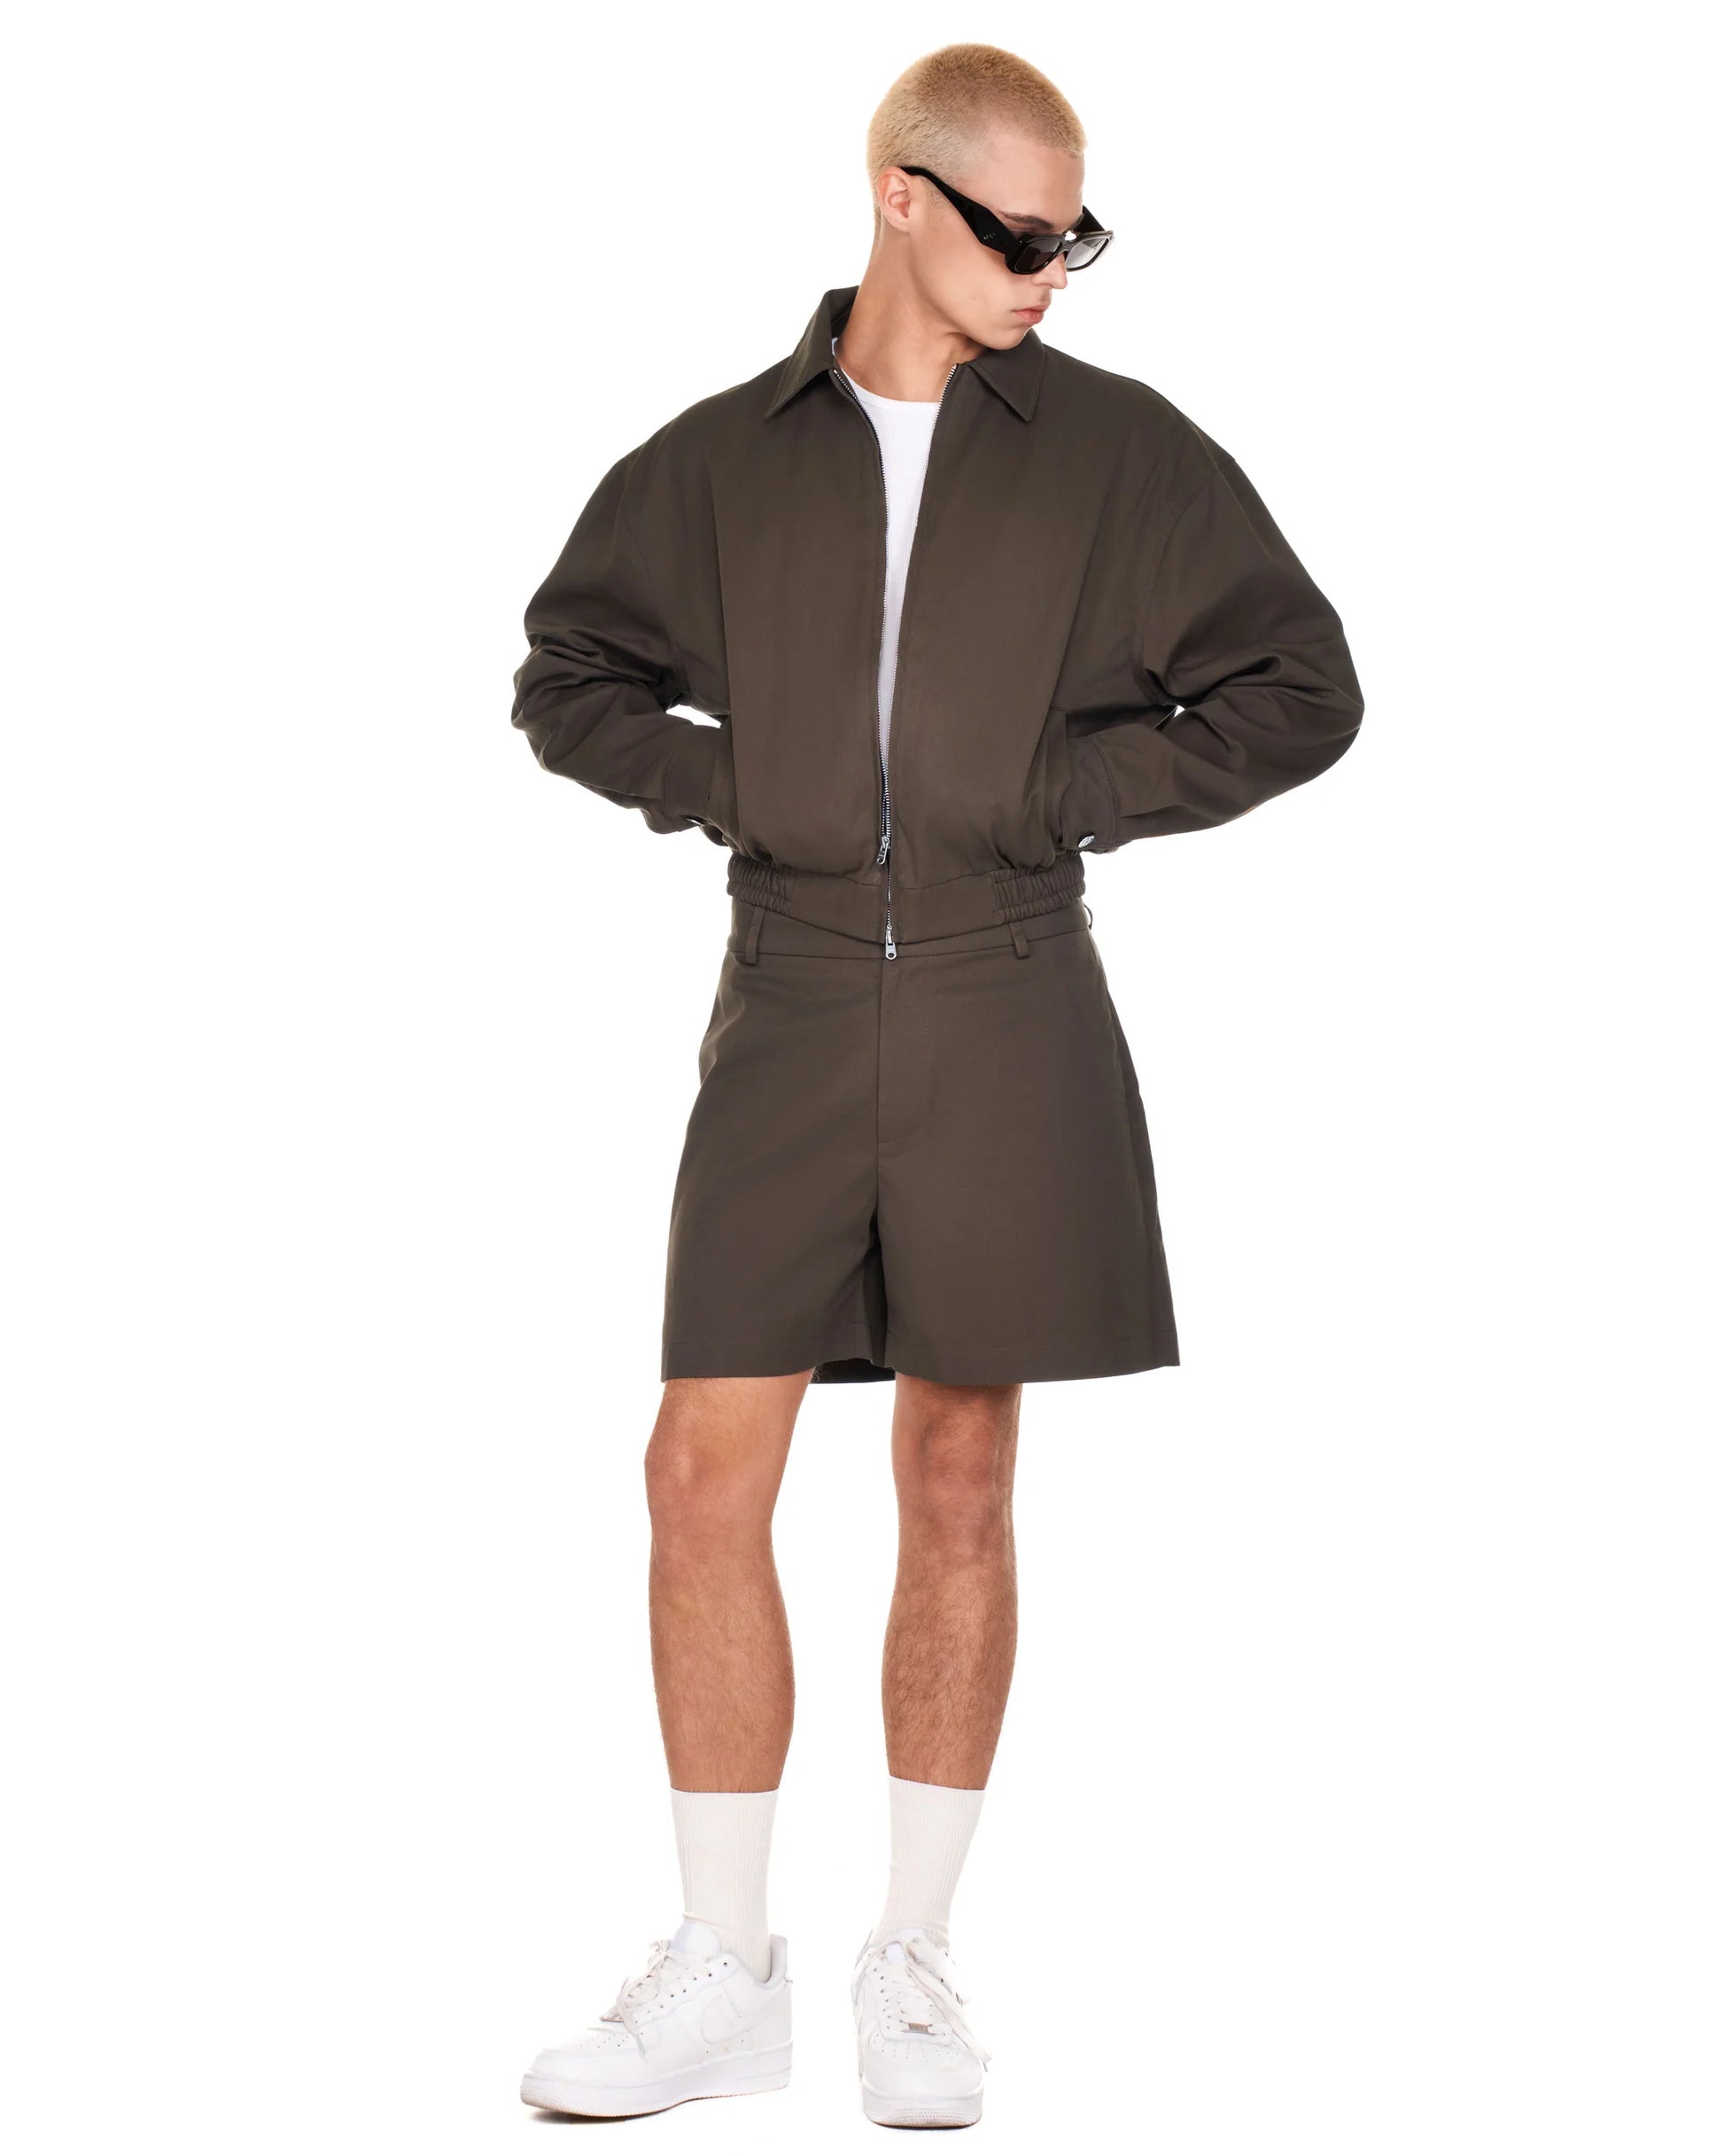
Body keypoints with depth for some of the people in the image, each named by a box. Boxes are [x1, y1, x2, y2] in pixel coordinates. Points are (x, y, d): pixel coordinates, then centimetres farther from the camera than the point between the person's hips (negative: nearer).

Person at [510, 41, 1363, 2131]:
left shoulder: (1122, 451, 3)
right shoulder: (723, 458, 7)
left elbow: (1300, 691, 5)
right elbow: (570, 678, 18)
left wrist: (1077, 792, -3)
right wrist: (720, 787, 2)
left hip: (1008, 1017, -1)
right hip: (791, 1003, 1)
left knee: (957, 1485, 5)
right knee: (707, 1472, -3)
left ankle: (914, 1958, 18)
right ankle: (724, 1974, 9)